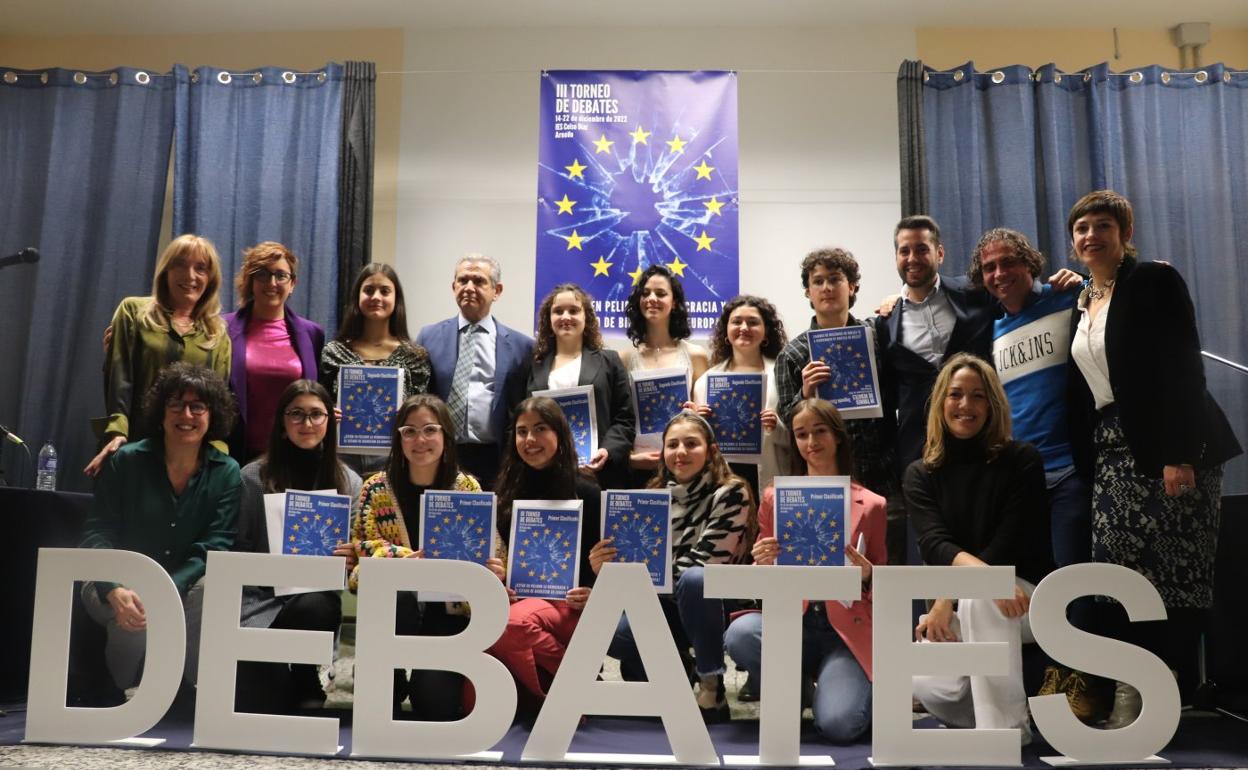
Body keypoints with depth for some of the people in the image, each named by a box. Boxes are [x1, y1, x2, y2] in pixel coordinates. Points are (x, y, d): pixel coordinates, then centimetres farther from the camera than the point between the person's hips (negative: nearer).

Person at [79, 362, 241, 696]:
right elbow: (97, 534, -9)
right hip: (120, 583, 0)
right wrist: (114, 591, -29)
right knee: (132, 617, -34)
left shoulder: (226, 472, -4)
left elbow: (215, 546, -12)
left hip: (185, 586, 1)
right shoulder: (124, 461, -6)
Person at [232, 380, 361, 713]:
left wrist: (350, 559, -11)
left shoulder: (349, 482, 7)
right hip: (262, 600, -1)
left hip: (318, 598, 2)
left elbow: (356, 556, 12)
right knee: (263, 708, -23)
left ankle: (307, 686, -8)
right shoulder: (253, 477, 4)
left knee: (314, 608, -36)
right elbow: (238, 551, 5)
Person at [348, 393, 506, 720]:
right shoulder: (377, 487, 2)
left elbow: (491, 553, 3)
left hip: (449, 610, 0)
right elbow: (361, 549, -3)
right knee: (399, 599, -37)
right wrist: (401, 559, -23)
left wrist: (493, 572, -21)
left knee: (437, 704, -21)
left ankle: (423, 681, 17)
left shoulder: (468, 488, 3)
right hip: (392, 606, 1)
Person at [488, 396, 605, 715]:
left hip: (570, 605, -4)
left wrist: (594, 594, -16)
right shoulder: (507, 491, 11)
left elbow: (606, 559, 2)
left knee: (515, 621, -35)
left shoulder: (586, 491, -1)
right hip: (521, 597, 4)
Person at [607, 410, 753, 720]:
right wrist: (615, 562, -19)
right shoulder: (656, 495, 4)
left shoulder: (731, 493, -13)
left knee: (693, 579, -38)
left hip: (717, 606, -4)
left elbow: (703, 564, -20)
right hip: (669, 607, 4)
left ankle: (712, 689, -20)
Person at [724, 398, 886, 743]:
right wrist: (761, 564, -12)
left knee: (839, 724, -26)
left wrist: (866, 575, -12)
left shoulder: (871, 505, 5)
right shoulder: (776, 498, 8)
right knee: (739, 633, -31)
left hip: (846, 630, -2)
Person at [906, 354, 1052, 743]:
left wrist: (948, 597, -18)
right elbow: (934, 546, -15)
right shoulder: (920, 474, 2)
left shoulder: (1022, 460, -4)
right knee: (931, 686, -28)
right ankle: (983, 714, 7)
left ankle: (1006, 729, -27)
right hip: (960, 607, 2)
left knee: (980, 596, -38)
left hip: (1025, 596, -2)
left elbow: (1010, 544, -12)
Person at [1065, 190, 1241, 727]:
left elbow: (1183, 370, -13)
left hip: (1168, 447, -6)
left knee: (1173, 573, -5)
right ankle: (1130, 696, 5)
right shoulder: (1081, 305, 17)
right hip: (1112, 454, 6)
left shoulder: (1155, 281, -4)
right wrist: (1086, 463, 11)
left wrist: (1179, 456, -20)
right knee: (1118, 574, 0)